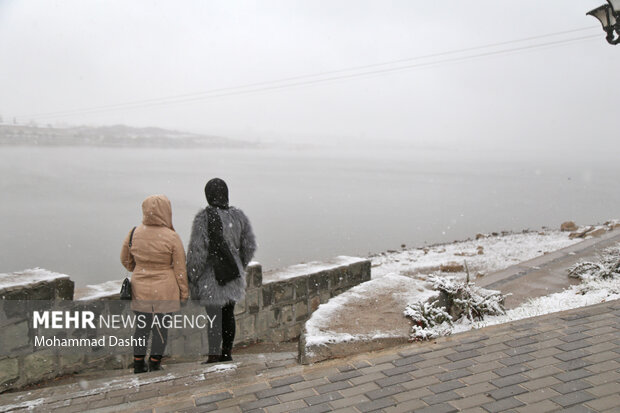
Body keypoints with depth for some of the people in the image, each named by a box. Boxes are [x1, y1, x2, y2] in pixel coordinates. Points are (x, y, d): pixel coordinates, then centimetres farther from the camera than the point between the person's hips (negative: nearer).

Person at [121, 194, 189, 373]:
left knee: (142, 325, 15)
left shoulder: (134, 234, -4)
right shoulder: (172, 237, -14)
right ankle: (155, 362, 17)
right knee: (161, 325, 9)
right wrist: (184, 292, 1)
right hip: (165, 291, -3)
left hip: (140, 289, 3)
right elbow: (180, 269, -9)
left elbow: (126, 260, 10)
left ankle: (138, 363, 21)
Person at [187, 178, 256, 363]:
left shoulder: (204, 217, -16)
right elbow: (250, 246, 7)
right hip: (233, 276, 5)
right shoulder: (238, 215, 1)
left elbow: (197, 250, -16)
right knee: (228, 314, 16)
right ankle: (227, 353, 28)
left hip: (212, 277, -5)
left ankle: (213, 357, 9)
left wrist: (192, 277, -4)